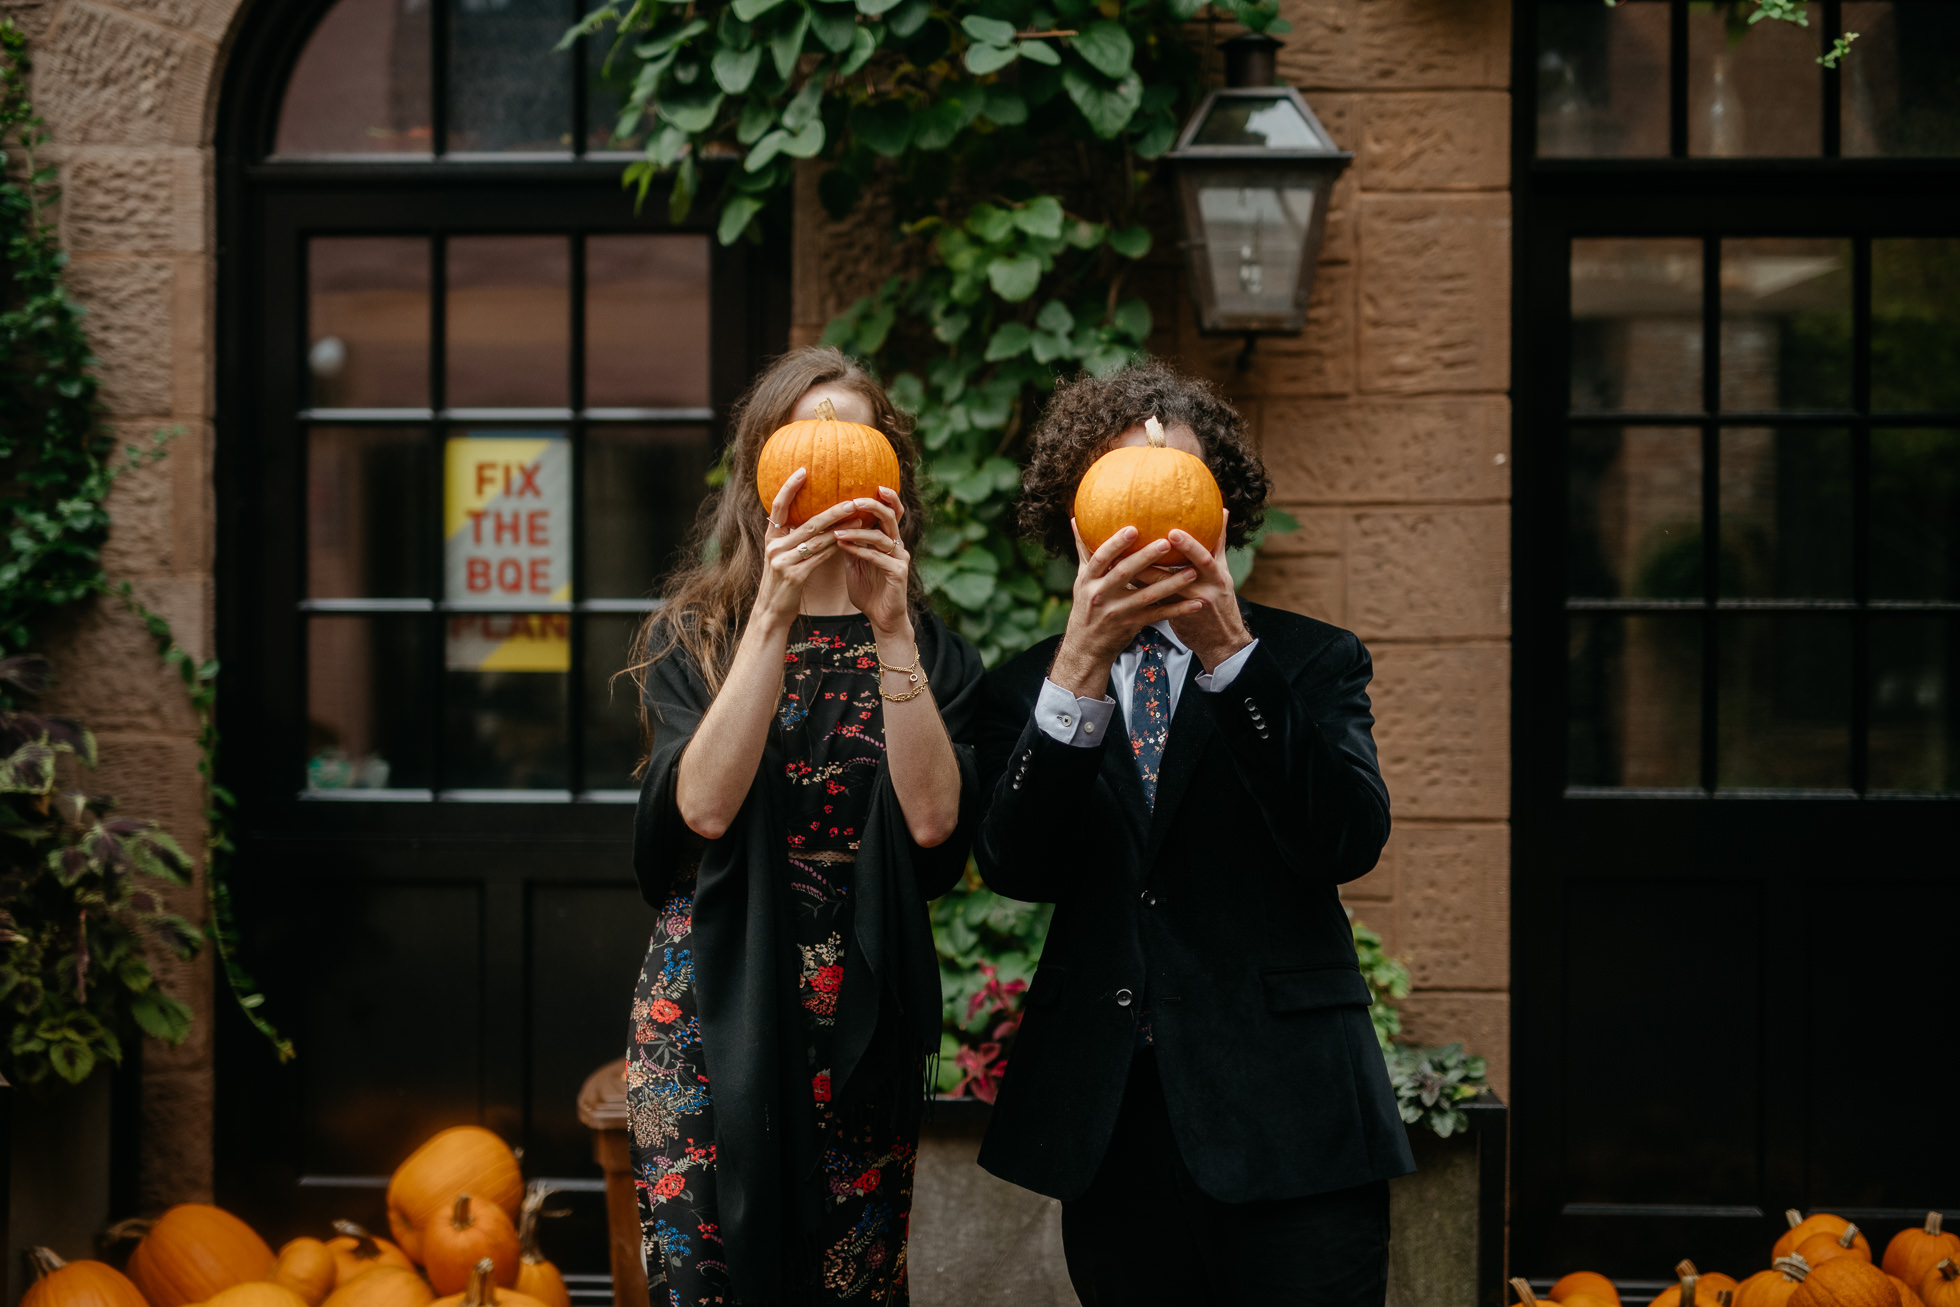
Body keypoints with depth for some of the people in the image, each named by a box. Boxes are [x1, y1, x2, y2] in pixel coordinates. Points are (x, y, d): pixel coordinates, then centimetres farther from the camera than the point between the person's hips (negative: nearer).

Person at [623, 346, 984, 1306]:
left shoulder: (926, 649, 7)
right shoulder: (693, 635, 4)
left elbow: (933, 819, -11)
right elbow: (704, 805, -14)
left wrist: (890, 627, -16)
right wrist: (775, 614, -19)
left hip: (863, 1032, 1)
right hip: (712, 1015, -1)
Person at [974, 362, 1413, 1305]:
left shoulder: (1311, 661, 7)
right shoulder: (1028, 689, 10)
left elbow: (1349, 841, -10)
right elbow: (1014, 869, -8)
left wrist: (1231, 653, -18)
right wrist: (1080, 668, -19)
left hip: (1287, 1120, -1)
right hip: (1113, 1125, 2)